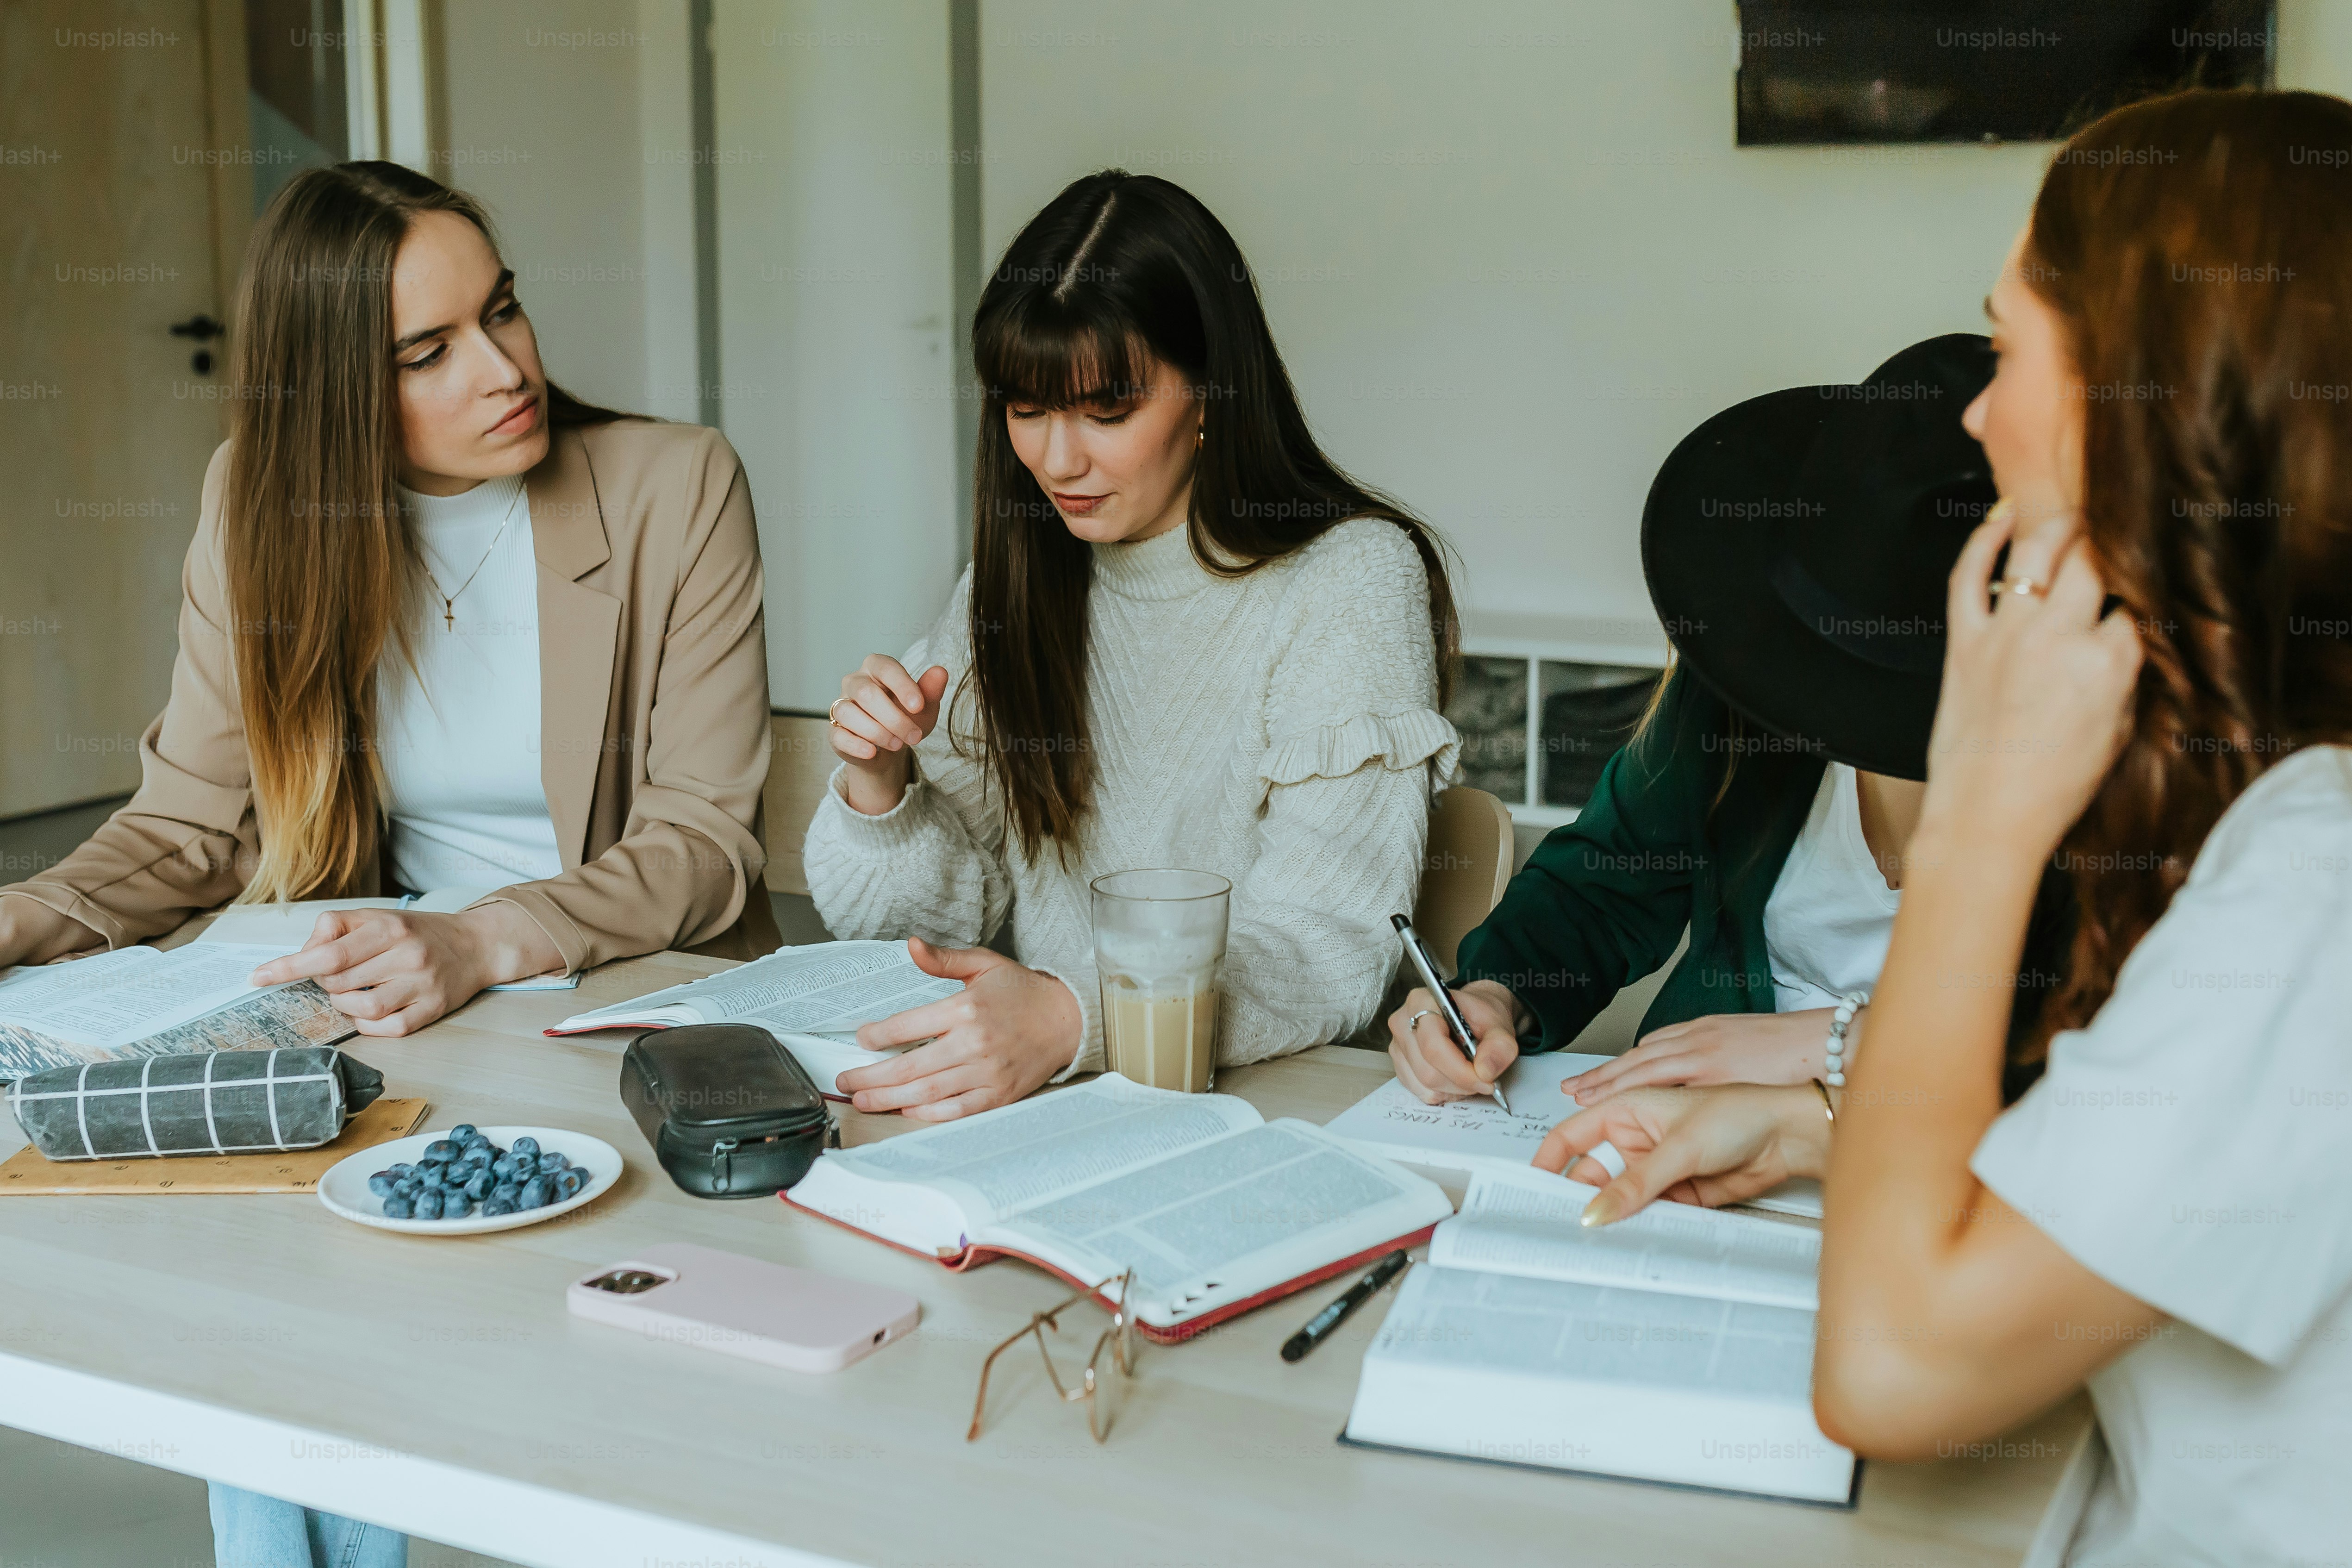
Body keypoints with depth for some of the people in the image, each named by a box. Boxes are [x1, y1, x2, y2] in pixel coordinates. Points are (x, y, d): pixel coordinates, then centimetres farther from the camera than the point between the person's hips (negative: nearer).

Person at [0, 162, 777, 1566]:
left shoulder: (676, 487, -9)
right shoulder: (265, 504, 1)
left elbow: (705, 838, -12)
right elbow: (190, 827, 4)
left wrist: (488, 944, -29)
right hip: (368, 1002, 3)